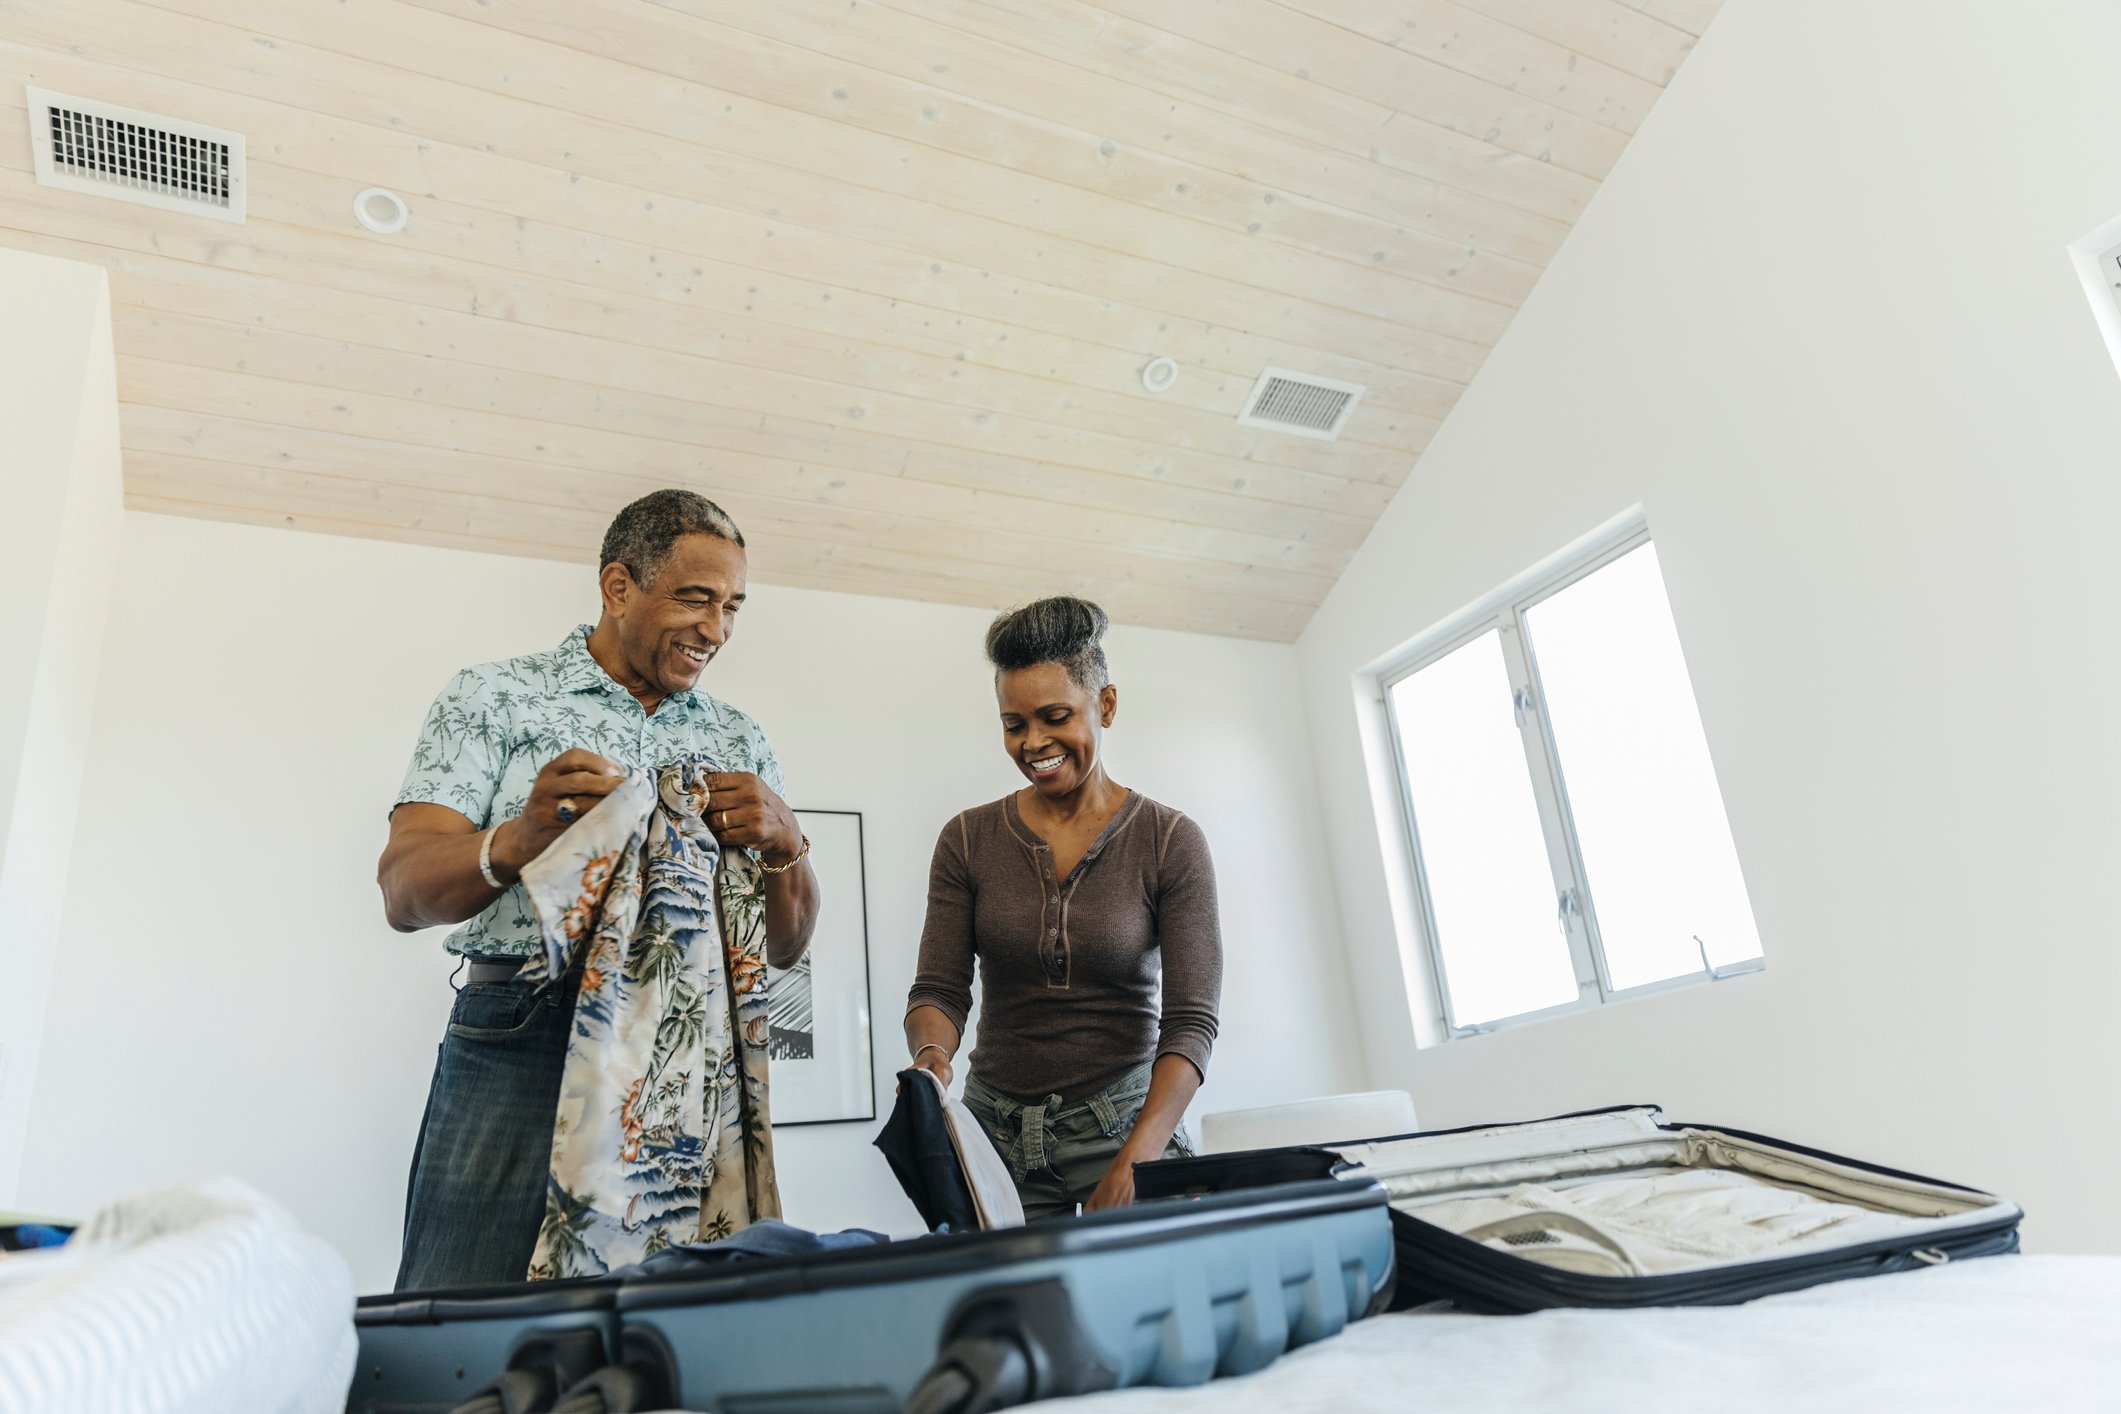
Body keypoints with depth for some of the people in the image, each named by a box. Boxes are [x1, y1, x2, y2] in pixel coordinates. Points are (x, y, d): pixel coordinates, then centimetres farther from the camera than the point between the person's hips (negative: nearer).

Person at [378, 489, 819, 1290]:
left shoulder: (738, 740, 14)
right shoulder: (492, 699, 6)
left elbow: (785, 946, 11)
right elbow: (405, 893, -4)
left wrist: (782, 843, -10)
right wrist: (520, 840, -24)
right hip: (519, 1042, -2)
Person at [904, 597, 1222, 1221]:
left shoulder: (1171, 841, -7)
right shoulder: (968, 840, 1)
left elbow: (1191, 1019, -11)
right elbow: (939, 988, -1)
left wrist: (1134, 1161, -23)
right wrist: (932, 1054, -24)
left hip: (1127, 1119, -1)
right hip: (995, 1128, 2)